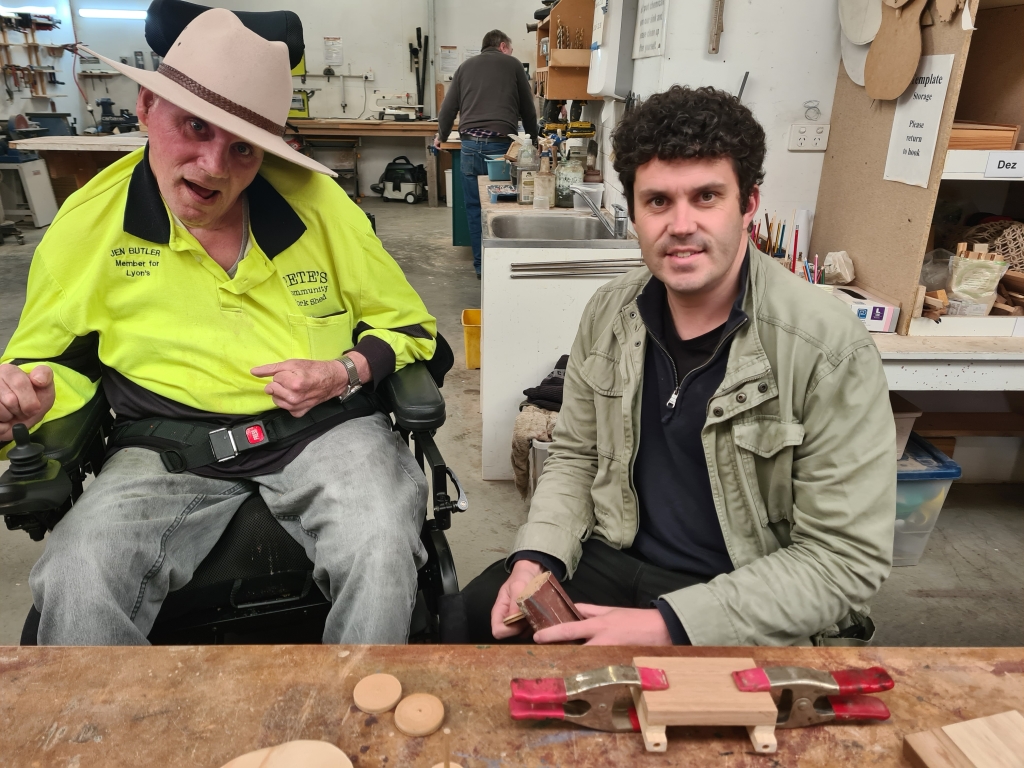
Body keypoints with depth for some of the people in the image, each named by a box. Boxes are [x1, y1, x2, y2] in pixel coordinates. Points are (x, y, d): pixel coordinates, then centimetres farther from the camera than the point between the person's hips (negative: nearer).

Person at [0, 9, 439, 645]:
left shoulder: (317, 201, -1)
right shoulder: (89, 222, 1)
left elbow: (408, 327, 8)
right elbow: (53, 356, 16)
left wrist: (346, 373, -11)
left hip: (323, 432, 0)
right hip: (169, 452, 1)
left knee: (382, 556, -28)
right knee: (75, 582, -27)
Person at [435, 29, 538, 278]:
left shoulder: (466, 66, 18)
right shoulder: (512, 64, 12)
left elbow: (448, 107, 18)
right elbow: (528, 108, 16)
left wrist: (441, 136, 35)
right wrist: (533, 137, 32)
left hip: (471, 144, 2)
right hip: (501, 143, -2)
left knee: (475, 208, 6)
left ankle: (481, 265, 10)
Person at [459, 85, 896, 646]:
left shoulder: (830, 349, -19)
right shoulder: (609, 313, -2)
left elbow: (846, 558, -17)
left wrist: (667, 624, -24)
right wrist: (535, 557, -9)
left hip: (761, 617, -4)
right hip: (617, 559, 5)